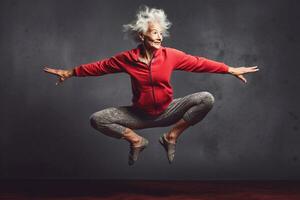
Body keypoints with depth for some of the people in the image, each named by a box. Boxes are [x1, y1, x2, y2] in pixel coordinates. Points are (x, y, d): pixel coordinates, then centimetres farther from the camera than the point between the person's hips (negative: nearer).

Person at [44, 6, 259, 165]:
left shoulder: (171, 55, -10)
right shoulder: (127, 58, -11)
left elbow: (199, 63, -5)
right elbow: (100, 66, -1)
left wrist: (231, 70, -3)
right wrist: (70, 73, 3)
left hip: (167, 111, 0)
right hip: (140, 115, 0)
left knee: (207, 99, -20)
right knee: (97, 119, -16)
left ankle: (172, 136, -5)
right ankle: (136, 140, 5)